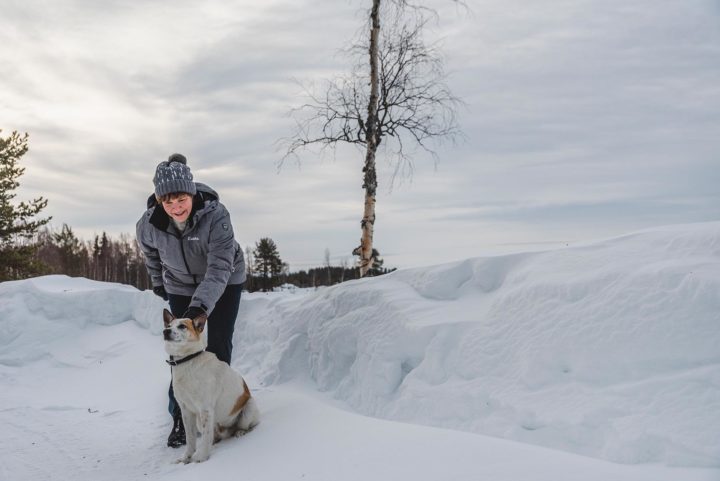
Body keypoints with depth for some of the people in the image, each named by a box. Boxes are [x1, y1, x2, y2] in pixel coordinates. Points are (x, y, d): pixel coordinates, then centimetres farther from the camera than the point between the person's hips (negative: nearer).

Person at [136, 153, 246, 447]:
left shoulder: (215, 215, -36)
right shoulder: (150, 223, -25)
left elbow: (219, 268, -40)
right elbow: (150, 252, 1)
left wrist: (200, 305, -52)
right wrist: (158, 283, 13)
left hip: (224, 283, -2)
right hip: (181, 287, 2)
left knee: (218, 347, 2)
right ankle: (180, 418, 11)